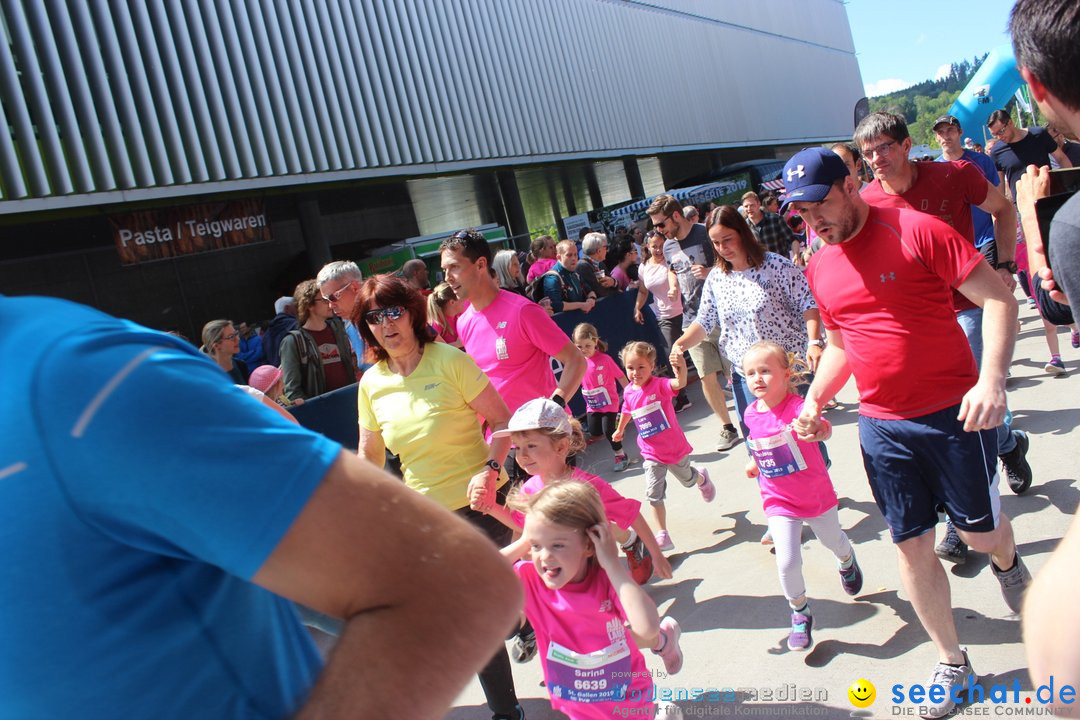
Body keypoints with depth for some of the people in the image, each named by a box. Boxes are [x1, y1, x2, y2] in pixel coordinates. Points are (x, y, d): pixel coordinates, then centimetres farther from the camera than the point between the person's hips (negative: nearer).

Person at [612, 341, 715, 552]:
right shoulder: (629, 393, -7)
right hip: (652, 454, 2)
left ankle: (702, 479, 60)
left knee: (687, 479, 24)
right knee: (654, 494, -7)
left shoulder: (659, 385, -22)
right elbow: (626, 412, 16)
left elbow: (679, 384, -45)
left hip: (676, 448, -2)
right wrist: (620, 430, 31)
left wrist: (681, 368, -66)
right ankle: (662, 535, 0)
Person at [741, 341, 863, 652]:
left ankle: (847, 562, 62)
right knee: (787, 562, -9)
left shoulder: (797, 407, -27)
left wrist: (817, 428, -69)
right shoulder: (751, 414, -10)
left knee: (833, 540, 25)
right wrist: (755, 461, 5)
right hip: (779, 501, 2)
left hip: (816, 494, -2)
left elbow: (824, 430, -48)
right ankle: (800, 614, 17)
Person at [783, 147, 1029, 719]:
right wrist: (814, 399, 3)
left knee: (979, 530, 11)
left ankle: (1006, 560, 50)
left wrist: (992, 378, -25)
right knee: (912, 546, 9)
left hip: (953, 414, -4)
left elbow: (997, 298, -13)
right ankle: (951, 661, 29)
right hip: (882, 427, 5)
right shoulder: (818, 269, 5)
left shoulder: (917, 230, -13)